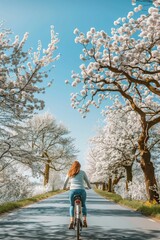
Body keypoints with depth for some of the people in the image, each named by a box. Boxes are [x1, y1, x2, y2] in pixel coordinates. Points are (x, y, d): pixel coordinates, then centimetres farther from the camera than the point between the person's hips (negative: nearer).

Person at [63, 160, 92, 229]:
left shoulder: (69, 173, 13)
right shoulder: (82, 172, 9)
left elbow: (65, 182, 24)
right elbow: (87, 181, 18)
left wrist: (64, 187, 45)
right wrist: (90, 187, 38)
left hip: (72, 191, 0)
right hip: (82, 190, 0)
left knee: (72, 205, 22)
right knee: (83, 205, 25)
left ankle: (71, 221, 6)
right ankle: (84, 221, 14)